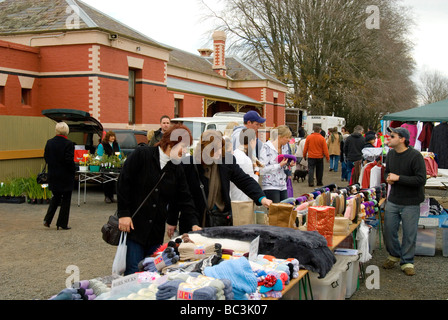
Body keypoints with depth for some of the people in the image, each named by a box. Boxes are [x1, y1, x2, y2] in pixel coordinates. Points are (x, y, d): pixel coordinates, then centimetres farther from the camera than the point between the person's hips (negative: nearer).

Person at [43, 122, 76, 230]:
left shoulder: (49, 143, 0)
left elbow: (46, 158, 5)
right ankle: (62, 223, 11)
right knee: (66, 200, 7)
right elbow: (69, 160, -18)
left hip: (53, 175, 5)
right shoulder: (68, 144, -16)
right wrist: (73, 170, -2)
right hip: (66, 176, -5)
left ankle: (47, 219, 13)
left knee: (56, 197, 21)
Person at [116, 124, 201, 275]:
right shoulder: (141, 154, -7)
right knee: (134, 271, -4)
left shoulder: (177, 169, 9)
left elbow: (184, 198, 10)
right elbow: (123, 183, -7)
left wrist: (193, 224, 1)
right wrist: (123, 213, -11)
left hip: (157, 229, 5)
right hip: (133, 224, -5)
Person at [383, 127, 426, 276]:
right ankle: (394, 255, 34)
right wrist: (388, 178, -4)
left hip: (410, 203, -5)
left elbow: (421, 179, -22)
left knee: (409, 234, 5)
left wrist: (398, 178, -22)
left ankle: (407, 261, 23)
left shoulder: (415, 156, -17)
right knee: (389, 231, 10)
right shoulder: (391, 154, 4)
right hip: (393, 201, 6)